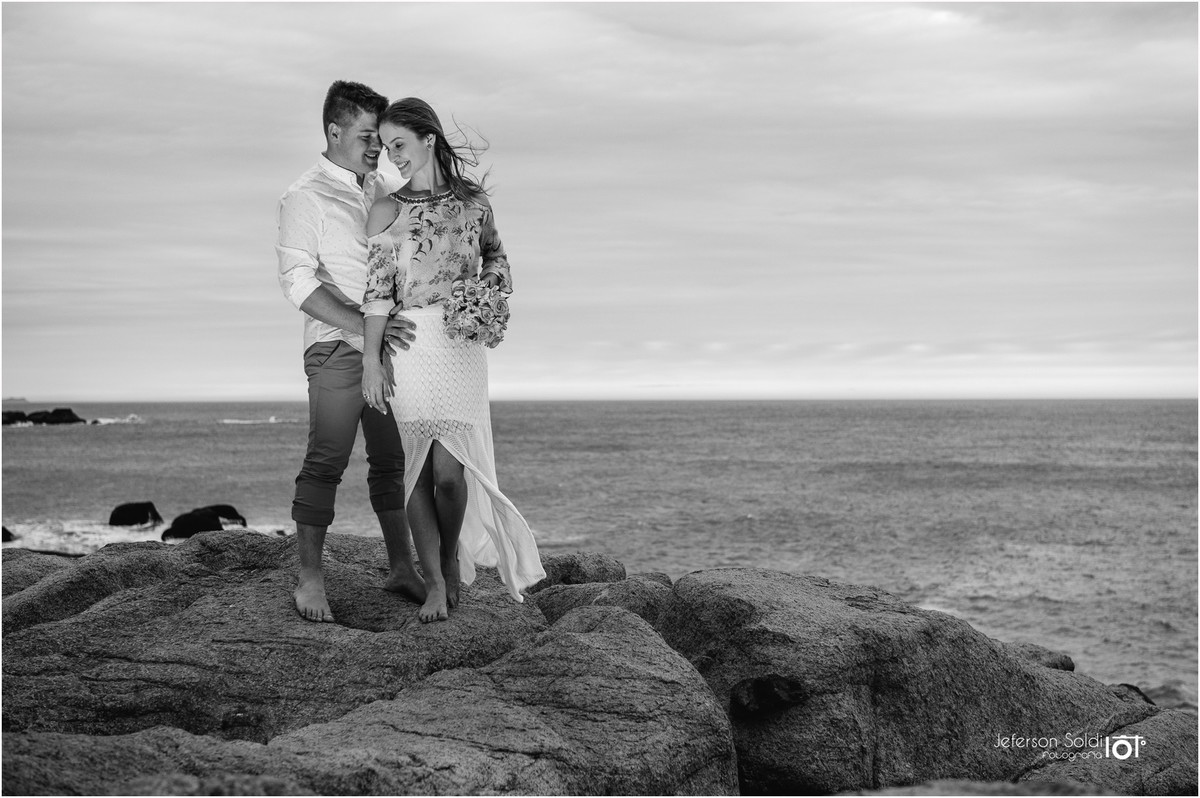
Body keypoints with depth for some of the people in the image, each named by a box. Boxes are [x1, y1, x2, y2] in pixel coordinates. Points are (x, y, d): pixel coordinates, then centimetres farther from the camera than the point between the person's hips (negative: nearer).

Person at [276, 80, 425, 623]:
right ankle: (310, 579, 0)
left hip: (392, 345, 6)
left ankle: (401, 568, 17)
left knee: (392, 460, 10)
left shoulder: (389, 190, 12)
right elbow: (299, 282, -12)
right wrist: (364, 326, -22)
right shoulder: (306, 198, -5)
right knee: (326, 462, -5)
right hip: (338, 349, -6)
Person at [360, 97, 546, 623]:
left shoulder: (473, 202, 8)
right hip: (408, 344, 0)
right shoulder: (387, 210, 4)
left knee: (447, 467, -9)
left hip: (462, 346, 0)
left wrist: (493, 296, 7)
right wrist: (371, 362, -6)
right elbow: (377, 290, 0)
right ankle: (435, 583, 8)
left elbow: (494, 254, 26)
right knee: (419, 466, -1)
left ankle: (452, 556, 18)